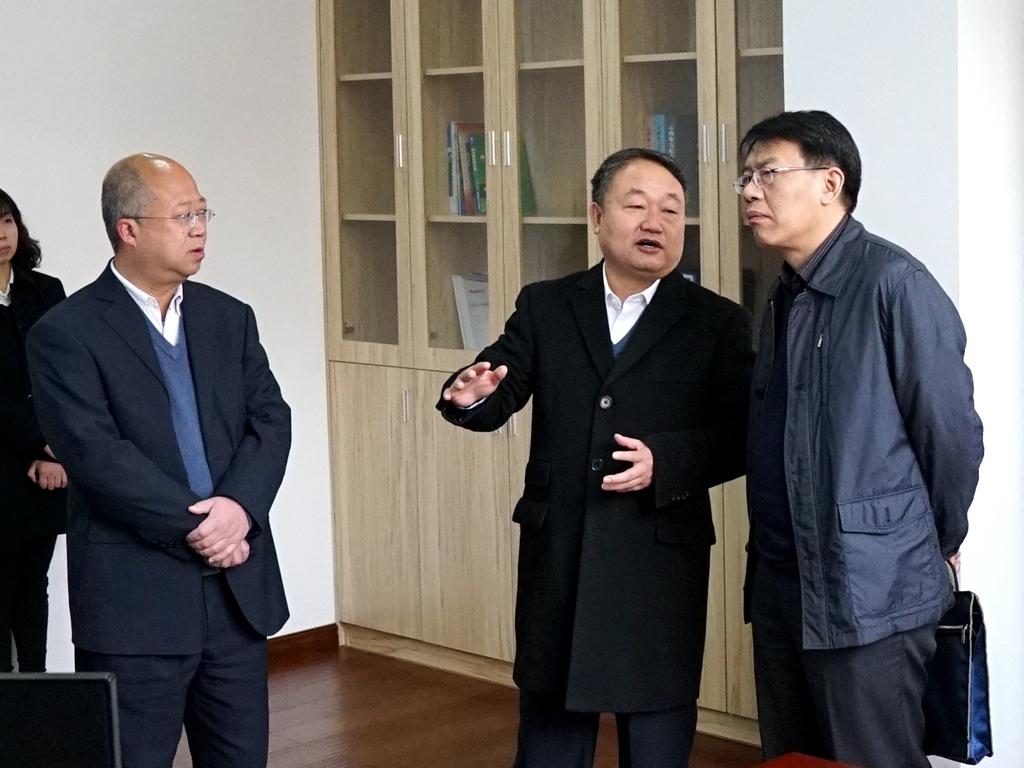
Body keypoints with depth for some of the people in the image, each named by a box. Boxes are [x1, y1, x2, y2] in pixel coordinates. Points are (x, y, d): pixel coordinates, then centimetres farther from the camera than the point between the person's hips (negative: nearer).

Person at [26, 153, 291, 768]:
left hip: (240, 591, 5)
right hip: (135, 602, -5)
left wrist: (240, 506, -14)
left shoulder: (230, 318, 12)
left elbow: (271, 419, 4)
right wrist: (196, 527, -16)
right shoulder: (66, 334, -6)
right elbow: (97, 454, -15)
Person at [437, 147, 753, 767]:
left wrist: (666, 461, -21)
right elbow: (499, 398, -4)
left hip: (660, 562, -2)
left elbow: (742, 437, -5)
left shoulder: (718, 322, 0)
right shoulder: (544, 307, 6)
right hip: (557, 559, 2)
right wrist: (470, 395, -27)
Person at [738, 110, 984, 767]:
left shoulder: (893, 284, -15)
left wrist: (935, 546, 0)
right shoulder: (787, 296, 12)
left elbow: (952, 434, -13)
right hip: (782, 589, 8)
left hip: (870, 596, -8)